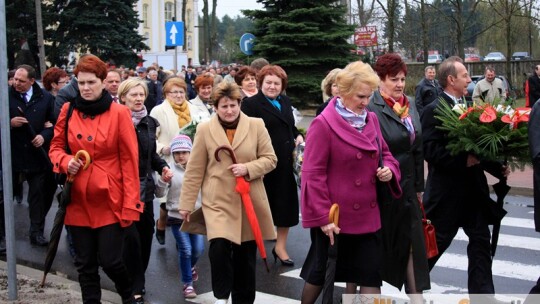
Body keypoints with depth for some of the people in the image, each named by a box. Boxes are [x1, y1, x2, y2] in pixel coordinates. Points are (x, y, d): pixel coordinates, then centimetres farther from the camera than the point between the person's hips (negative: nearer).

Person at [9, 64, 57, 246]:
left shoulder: (45, 98, -1)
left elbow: (54, 122, 4)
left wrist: (44, 136, -11)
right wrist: (10, 123, -17)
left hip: (36, 153, 1)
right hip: (12, 152, 0)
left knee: (38, 193, 5)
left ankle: (36, 232, 15)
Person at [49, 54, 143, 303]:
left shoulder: (119, 113, -6)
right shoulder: (68, 110, 3)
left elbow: (129, 160, -7)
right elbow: (56, 147, 14)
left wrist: (130, 203, -11)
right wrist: (65, 161, -10)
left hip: (110, 199, -3)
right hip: (78, 199, 3)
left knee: (110, 260, -2)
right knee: (85, 263, 9)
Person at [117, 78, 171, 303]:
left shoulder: (149, 122, 10)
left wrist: (162, 167, 4)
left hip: (145, 187, 6)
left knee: (146, 234, 10)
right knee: (132, 237, -7)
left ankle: (138, 280, 28)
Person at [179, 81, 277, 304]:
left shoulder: (256, 125, 1)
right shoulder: (204, 129, 0)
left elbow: (270, 159, 3)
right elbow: (194, 171, 2)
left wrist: (247, 168, -15)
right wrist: (187, 203, 1)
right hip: (218, 201, -1)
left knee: (246, 256, 10)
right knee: (219, 248, -21)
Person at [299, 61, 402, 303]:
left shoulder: (371, 119, 6)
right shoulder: (323, 124, -14)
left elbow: (384, 153, 20)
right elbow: (313, 175, -14)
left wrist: (389, 169, -4)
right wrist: (322, 217, -16)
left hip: (366, 214, 6)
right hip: (333, 215, -6)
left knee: (370, 275, 6)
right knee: (320, 273, 11)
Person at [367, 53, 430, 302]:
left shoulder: (410, 106, 9)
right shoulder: (371, 109, -15)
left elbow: (417, 149, 13)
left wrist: (419, 186, 13)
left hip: (407, 185, 6)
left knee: (412, 241, 5)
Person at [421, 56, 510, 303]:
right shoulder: (434, 110, -12)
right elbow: (430, 151, -20)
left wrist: (497, 168, 0)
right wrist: (464, 161, -23)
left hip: (473, 188, 7)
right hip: (447, 190, -7)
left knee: (481, 240, 7)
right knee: (435, 243, 5)